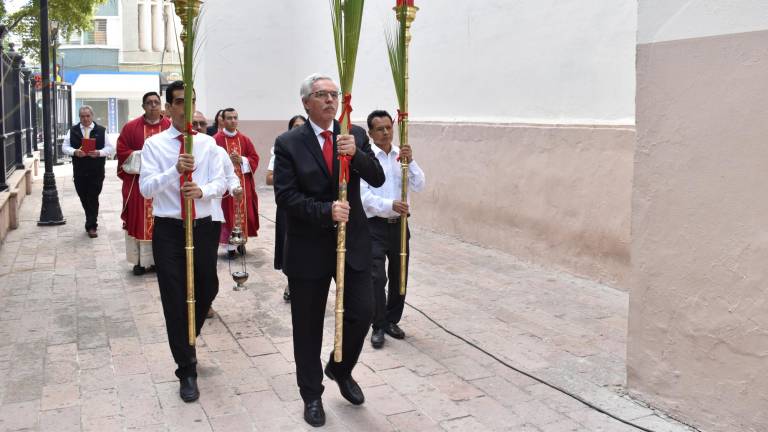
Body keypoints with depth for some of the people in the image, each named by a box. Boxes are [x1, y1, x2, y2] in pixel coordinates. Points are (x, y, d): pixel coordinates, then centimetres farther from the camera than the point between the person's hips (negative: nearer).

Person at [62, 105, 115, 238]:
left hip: (96, 172, -2)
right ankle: (91, 222, 28)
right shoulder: (73, 131, 7)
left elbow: (110, 148, 0)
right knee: (84, 198, 9)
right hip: (79, 172, 3)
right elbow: (65, 147, 6)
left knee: (93, 199, -4)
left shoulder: (101, 131, 1)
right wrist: (75, 152, -14)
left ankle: (91, 226, 2)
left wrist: (99, 153, -19)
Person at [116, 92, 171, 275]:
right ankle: (140, 260, 8)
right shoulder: (131, 127, 4)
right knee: (140, 219, 1)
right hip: (138, 182, 0)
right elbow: (121, 151, 3)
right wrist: (141, 155, -11)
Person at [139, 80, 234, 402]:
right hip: (168, 230, -2)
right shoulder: (154, 144, -3)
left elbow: (221, 183, -2)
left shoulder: (207, 143, 4)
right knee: (175, 300, 2)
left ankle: (187, 343, 44)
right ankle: (187, 371, 15)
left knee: (206, 290, 14)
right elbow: (145, 188, -11)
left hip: (203, 227, 3)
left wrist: (203, 190, -24)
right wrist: (175, 170, -27)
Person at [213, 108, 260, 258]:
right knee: (228, 213, -3)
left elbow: (255, 159, 7)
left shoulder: (245, 139, 8)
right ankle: (230, 246, 3)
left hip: (243, 183, 4)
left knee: (243, 211, 6)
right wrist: (227, 160, -19)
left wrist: (242, 160, -10)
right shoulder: (216, 140, -4)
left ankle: (241, 241, 21)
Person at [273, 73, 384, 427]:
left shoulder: (356, 135, 4)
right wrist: (326, 211, -23)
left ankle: (340, 369, 34)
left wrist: (356, 154, -23)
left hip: (354, 243, 3)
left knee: (362, 313, 4)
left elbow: (377, 179, -5)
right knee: (308, 327, 9)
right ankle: (311, 394, 29)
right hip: (309, 248, -2)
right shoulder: (288, 143, -5)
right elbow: (286, 196, -12)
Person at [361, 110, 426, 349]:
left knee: (399, 276, 12)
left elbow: (419, 186, -2)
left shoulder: (402, 155, 5)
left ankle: (392, 321, 29)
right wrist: (390, 205, -28)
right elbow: (363, 195, -15)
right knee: (377, 277, -6)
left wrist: (410, 161, -16)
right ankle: (378, 327, 9)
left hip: (399, 224, 5)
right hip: (374, 225, -4)